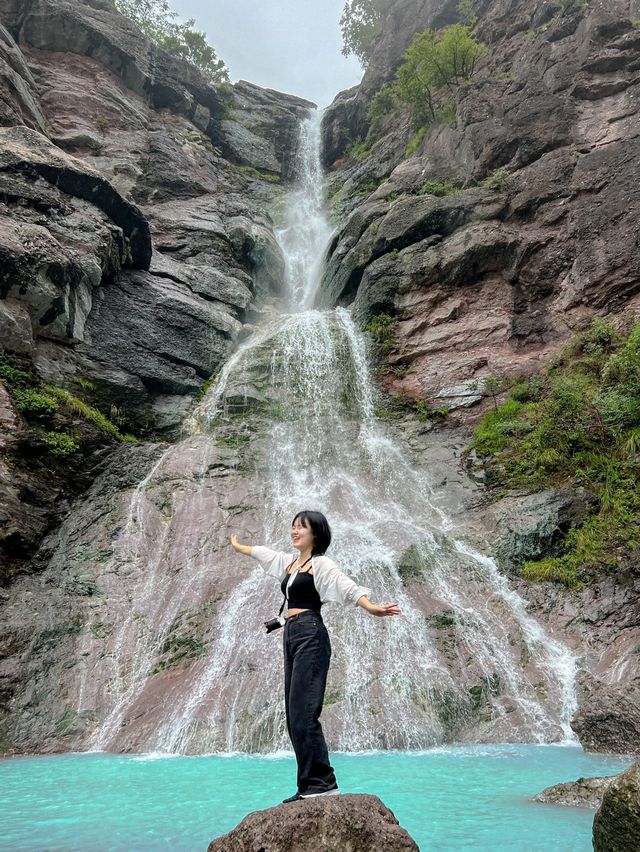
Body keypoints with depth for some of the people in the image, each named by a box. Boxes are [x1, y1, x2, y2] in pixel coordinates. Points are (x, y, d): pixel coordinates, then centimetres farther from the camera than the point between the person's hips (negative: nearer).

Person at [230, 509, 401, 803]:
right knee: (294, 715, 7)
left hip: (310, 635, -8)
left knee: (303, 713, -14)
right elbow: (261, 552, 36)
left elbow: (346, 586, -23)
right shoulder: (287, 561, 17)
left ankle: (323, 783, -7)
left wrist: (370, 607, -41)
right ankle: (310, 786, 12)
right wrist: (237, 546, 53)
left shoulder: (321, 564, -5)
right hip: (291, 636, 8)